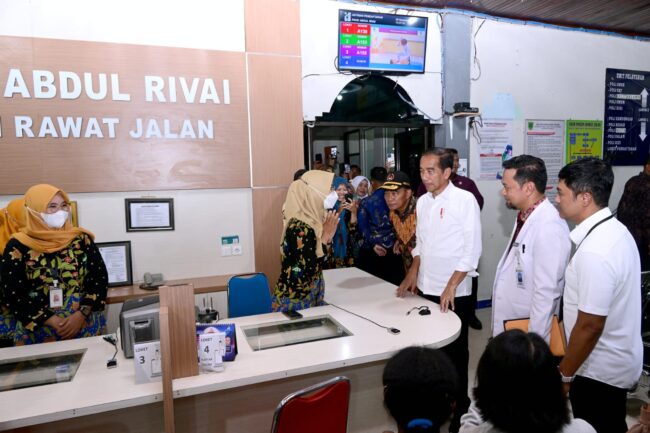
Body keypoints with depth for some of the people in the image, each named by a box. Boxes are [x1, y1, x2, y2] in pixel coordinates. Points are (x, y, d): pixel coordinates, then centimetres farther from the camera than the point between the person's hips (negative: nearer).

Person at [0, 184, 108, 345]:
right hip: (38, 331, -1)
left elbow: (100, 278, 0)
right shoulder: (18, 246, -2)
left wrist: (81, 315, -12)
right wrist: (52, 322, -12)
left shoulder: (81, 239, 1)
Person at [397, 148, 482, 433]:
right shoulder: (422, 201, 6)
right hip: (426, 289, 5)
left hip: (454, 293, -5)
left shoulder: (464, 200, -12)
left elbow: (473, 248, -13)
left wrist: (451, 286, -16)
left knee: (455, 352, 9)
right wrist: (413, 273, 8)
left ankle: (460, 409, 27)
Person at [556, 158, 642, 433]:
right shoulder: (615, 230, 0)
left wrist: (564, 374, -14)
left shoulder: (594, 252, -30)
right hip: (616, 362, 8)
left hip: (599, 370, -8)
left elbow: (590, 326, -26)